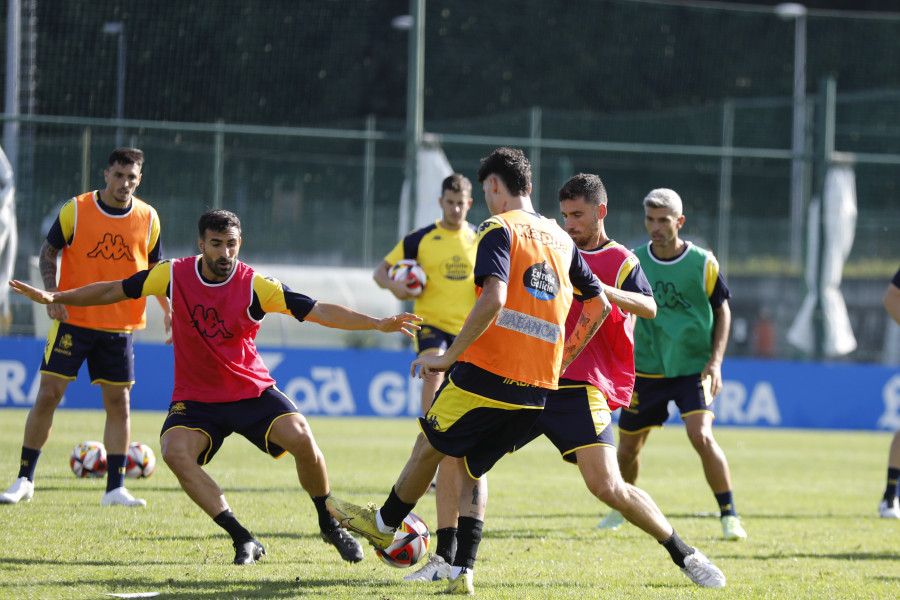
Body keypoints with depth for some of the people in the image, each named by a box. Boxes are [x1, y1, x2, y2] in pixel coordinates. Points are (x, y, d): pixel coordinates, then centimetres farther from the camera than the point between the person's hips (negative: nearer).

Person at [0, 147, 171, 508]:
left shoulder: (148, 219, 2)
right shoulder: (75, 210, -6)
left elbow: (155, 270, 13)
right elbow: (48, 252, 2)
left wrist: (168, 310, 1)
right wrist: (51, 295, -12)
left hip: (120, 327, 2)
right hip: (73, 320, -2)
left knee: (118, 402, 2)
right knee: (49, 394, -5)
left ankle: (115, 488, 9)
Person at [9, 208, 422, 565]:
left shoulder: (255, 287, -13)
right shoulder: (174, 276, -7)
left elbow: (318, 311, -17)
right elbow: (115, 291, 5)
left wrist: (377, 324, -27)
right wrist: (54, 298, 1)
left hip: (252, 391, -1)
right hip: (196, 400, 1)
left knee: (301, 437, -25)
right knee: (175, 451, -28)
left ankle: (330, 527, 1)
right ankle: (243, 541, -22)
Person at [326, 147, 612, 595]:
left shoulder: (499, 229, -7)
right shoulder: (561, 238, 15)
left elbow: (493, 299, -23)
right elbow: (598, 305, 20)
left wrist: (450, 357, -17)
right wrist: (561, 361, 25)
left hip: (486, 374, -7)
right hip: (536, 390, 7)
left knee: (428, 449, 15)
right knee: (472, 468, 19)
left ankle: (385, 525, 33)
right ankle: (462, 572, 9)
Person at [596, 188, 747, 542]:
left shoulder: (702, 263, -6)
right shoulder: (633, 262, -1)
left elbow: (722, 312, 4)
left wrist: (715, 361, -6)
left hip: (693, 367, -3)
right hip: (646, 369, 3)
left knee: (701, 436, -23)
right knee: (628, 448, 8)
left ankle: (729, 515, -12)